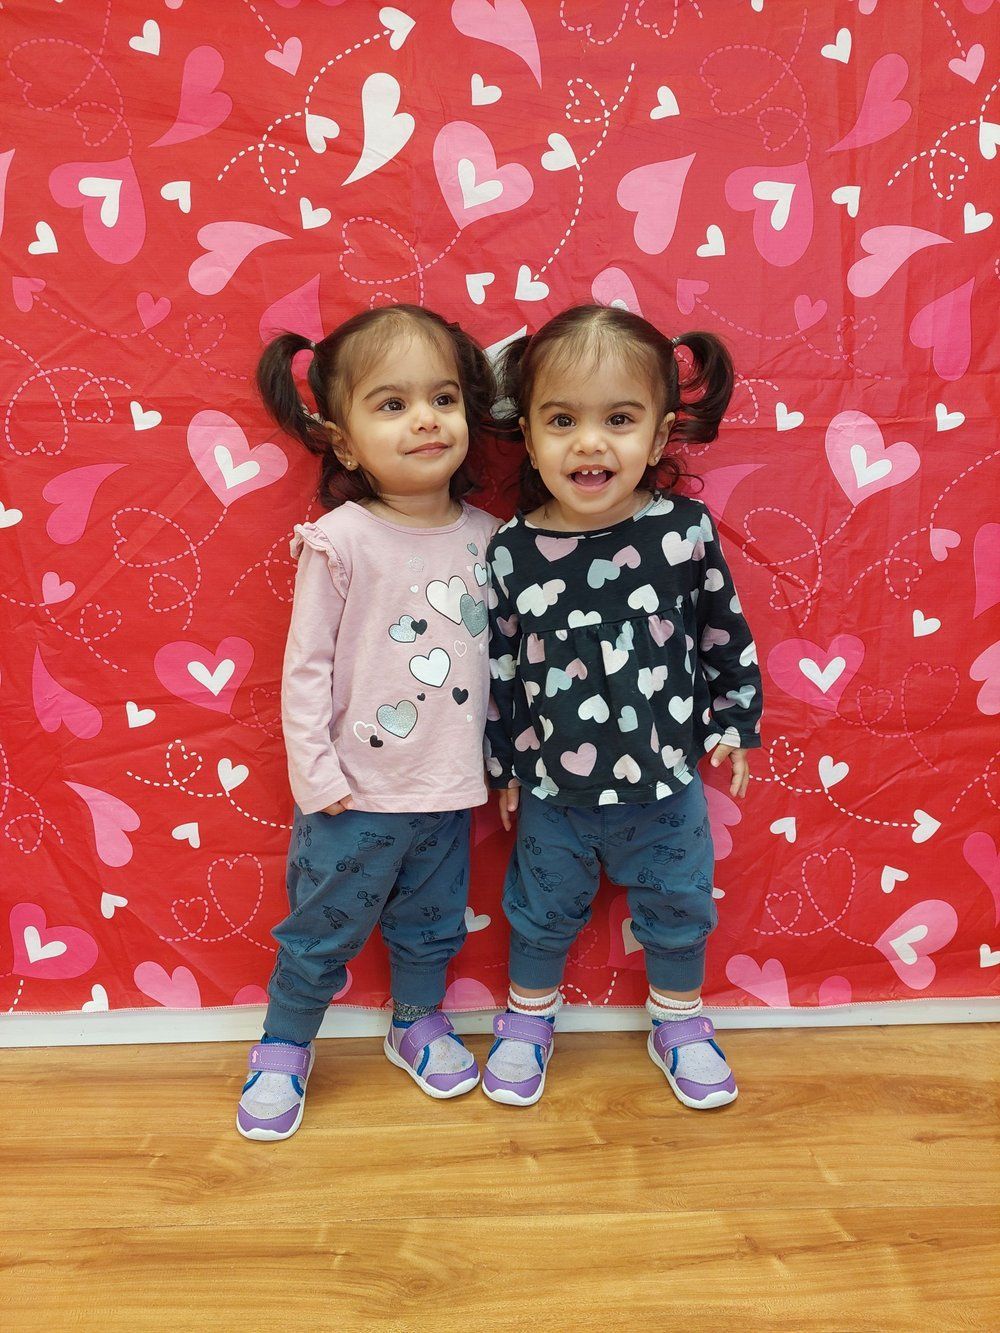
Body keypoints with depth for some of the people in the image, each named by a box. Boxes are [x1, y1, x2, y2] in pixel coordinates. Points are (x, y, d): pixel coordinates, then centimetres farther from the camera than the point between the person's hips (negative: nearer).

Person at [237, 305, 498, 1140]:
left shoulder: (485, 537, -3)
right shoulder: (341, 540, -16)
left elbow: (498, 655, 5)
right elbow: (306, 665, -12)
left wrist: (495, 757, 8)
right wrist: (315, 774, -12)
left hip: (450, 788, 4)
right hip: (358, 791, -4)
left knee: (432, 923, 22)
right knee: (322, 930, 13)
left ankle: (418, 1022, 47)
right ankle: (285, 1047, 37)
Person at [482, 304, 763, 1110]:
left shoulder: (685, 529, -15)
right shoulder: (513, 552, -14)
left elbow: (725, 631, -1)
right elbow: (499, 670, -4)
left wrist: (735, 722, 6)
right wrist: (504, 766, 4)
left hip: (667, 783, 1)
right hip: (554, 788, 0)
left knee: (677, 908, 22)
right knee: (542, 912, 21)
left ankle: (680, 1023, 49)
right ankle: (528, 1019, 49)